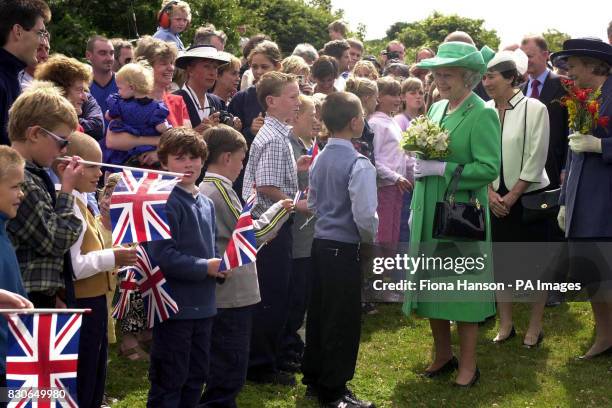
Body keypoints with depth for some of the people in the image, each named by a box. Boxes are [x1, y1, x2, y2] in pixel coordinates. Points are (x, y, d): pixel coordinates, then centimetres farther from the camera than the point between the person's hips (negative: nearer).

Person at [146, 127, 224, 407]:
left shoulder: (206, 203, 12)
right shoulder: (164, 202, -16)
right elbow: (161, 255, -24)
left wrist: (220, 265, -1)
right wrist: (205, 268, -19)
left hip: (203, 305, 8)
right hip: (174, 306, -8)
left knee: (196, 376, 18)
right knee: (169, 380, 0)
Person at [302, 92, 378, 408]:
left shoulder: (319, 159, 5)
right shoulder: (358, 164, -18)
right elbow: (365, 216, -22)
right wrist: (373, 238, -4)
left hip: (320, 242, 8)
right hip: (344, 249, -8)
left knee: (318, 312, 18)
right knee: (343, 320, 2)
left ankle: (314, 378, 30)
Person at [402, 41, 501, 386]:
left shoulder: (482, 115, -12)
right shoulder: (436, 109, 10)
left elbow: (490, 168, -18)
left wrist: (442, 169, -21)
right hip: (429, 214, 7)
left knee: (464, 288, 2)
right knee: (432, 284, 14)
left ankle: (468, 364, 14)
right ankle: (443, 355, 30)